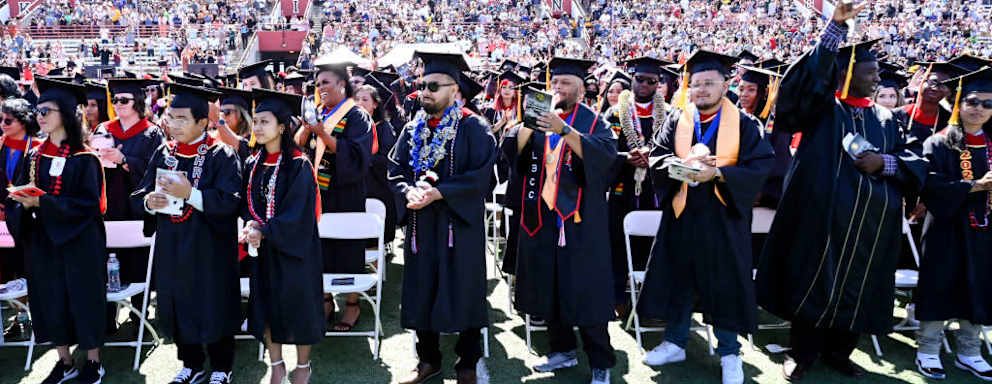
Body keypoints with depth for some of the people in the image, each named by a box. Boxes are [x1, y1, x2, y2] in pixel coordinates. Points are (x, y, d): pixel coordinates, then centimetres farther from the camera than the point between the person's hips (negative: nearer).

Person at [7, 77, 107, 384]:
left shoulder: (83, 159, -10)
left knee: (83, 299, 3)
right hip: (43, 241, 6)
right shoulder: (35, 157, 8)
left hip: (78, 243, -6)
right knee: (50, 300, 11)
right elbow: (19, 196, 9)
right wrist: (20, 201, -15)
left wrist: (42, 202, -24)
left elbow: (88, 203, -16)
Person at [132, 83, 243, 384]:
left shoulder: (221, 155, -9)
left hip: (209, 248, -5)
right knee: (179, 305, 13)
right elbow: (139, 195, 10)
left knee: (213, 307, 4)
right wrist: (149, 202, -13)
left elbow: (230, 201, -18)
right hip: (171, 247, 5)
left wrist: (190, 194, -26)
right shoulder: (163, 153, 7)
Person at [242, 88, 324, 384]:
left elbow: (297, 213, -17)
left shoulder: (298, 165, -13)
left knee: (297, 305, 5)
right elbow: (246, 203, 10)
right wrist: (250, 225, -11)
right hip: (262, 249, 6)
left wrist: (263, 232, -19)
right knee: (266, 305, 10)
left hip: (292, 248, -5)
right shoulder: (253, 165, 6)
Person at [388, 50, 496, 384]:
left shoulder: (474, 128, -6)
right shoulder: (413, 129, 11)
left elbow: (481, 176, -14)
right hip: (421, 224, 5)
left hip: (460, 223, -4)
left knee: (463, 293, 4)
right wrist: (409, 191, -13)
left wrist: (437, 192, -22)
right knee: (423, 292, 10)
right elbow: (395, 169, 9)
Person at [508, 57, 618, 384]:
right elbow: (513, 150, 0)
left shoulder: (592, 121, 0)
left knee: (584, 292, -2)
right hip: (542, 218, 5)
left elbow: (606, 154, -20)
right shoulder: (539, 117, 13)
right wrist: (531, 121, -15)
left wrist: (564, 129, -28)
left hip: (580, 221, -4)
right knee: (549, 289, 10)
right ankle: (563, 350, 26)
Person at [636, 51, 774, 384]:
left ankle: (729, 353, 19)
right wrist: (683, 164, -21)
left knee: (726, 281, 5)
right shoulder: (676, 121, 5)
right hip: (682, 214, 2)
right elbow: (657, 159, 0)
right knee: (679, 278, 9)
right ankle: (675, 343, 25)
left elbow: (762, 166, -10)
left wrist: (718, 173, -23)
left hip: (724, 217, -2)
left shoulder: (745, 124, -3)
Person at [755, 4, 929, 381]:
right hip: (822, 214, -4)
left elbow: (917, 161, 10)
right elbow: (810, 76, -18)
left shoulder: (885, 119, 14)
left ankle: (838, 351, 27)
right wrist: (836, 26, -24)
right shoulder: (822, 107, 2)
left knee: (856, 287, 11)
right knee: (813, 283, 2)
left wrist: (884, 162, -10)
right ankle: (802, 352, 16)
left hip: (870, 221, 5)